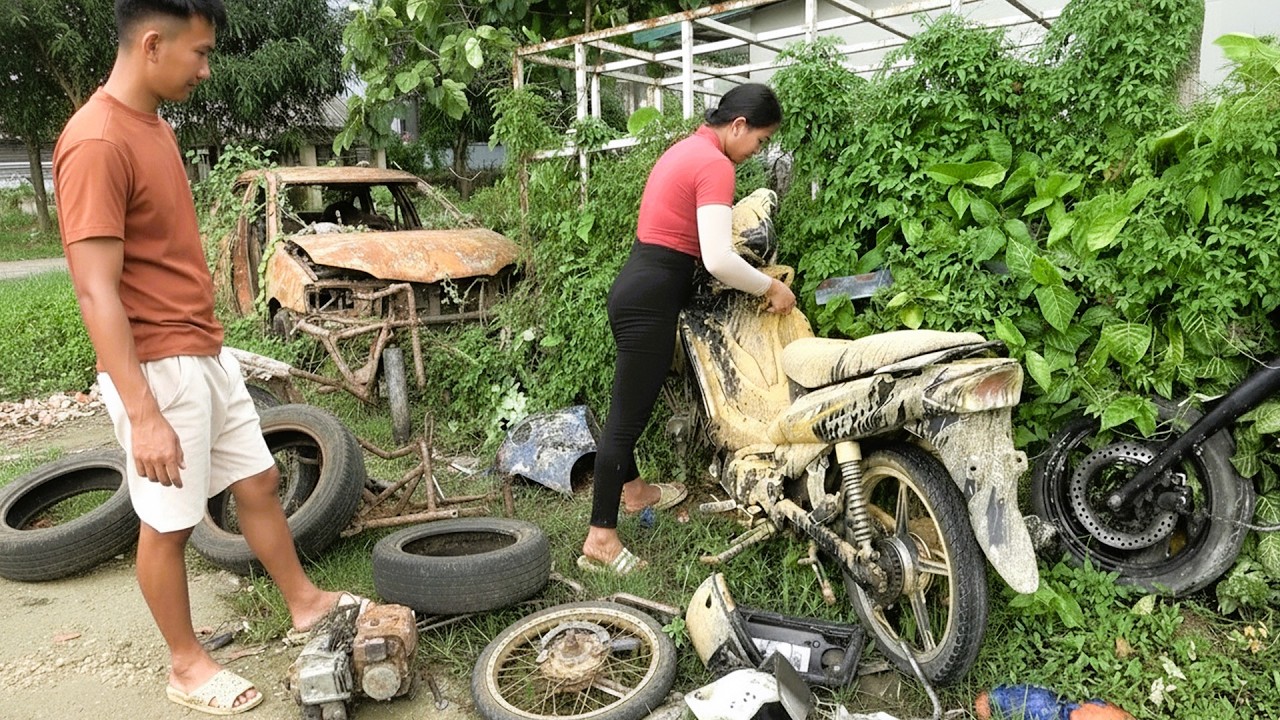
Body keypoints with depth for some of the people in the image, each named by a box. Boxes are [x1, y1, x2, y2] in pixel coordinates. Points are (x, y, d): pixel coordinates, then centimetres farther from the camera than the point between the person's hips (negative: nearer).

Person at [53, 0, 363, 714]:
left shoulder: (158, 126, 10)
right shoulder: (97, 143, -20)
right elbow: (96, 291, -23)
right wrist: (144, 414, -26)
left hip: (208, 353, 9)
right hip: (158, 368, -9)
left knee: (259, 481, 17)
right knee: (169, 523, 7)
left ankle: (306, 601, 34)